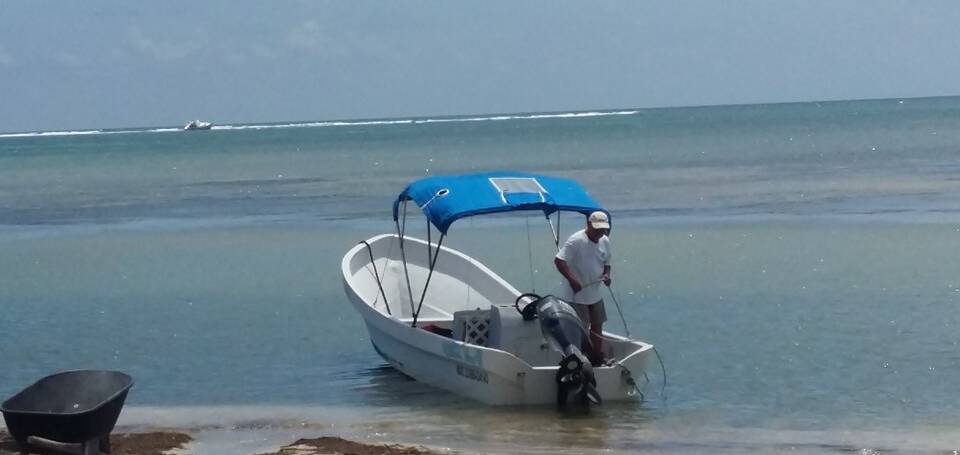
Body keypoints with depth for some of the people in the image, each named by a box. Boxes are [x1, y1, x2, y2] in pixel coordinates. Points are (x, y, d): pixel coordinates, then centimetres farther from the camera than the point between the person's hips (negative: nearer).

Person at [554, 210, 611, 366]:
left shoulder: (605, 242, 4)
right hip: (576, 296, -8)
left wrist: (606, 275, -5)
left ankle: (597, 361, 28)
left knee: (597, 327, 15)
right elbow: (559, 260, -25)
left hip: (595, 294, 8)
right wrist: (572, 279, -34)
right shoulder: (576, 241, -20)